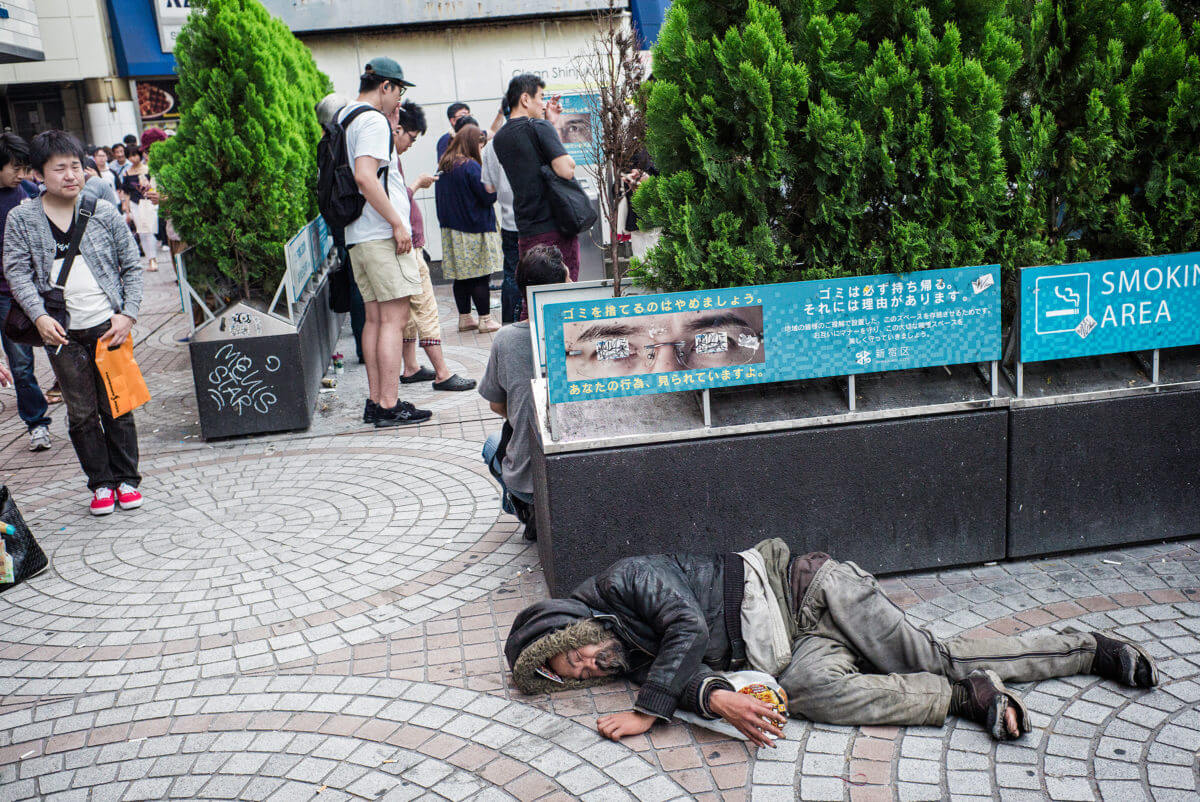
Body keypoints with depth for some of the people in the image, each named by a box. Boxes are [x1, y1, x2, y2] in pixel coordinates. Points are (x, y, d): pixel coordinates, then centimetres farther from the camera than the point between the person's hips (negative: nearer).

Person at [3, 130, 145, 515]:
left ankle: (126, 479, 20)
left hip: (108, 325, 0)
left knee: (117, 408, 6)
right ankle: (100, 483, 19)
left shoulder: (104, 212, 2)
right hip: (62, 332, 0)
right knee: (81, 412, 6)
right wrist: (39, 316, -14)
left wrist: (128, 314, -4)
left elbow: (131, 265, 6)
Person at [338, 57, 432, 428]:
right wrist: (398, 223, -20)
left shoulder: (345, 116, 18)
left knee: (375, 319, 12)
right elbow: (365, 176, -24)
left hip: (358, 236, 10)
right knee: (394, 318, -6)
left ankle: (375, 401, 15)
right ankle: (389, 405, -5)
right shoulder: (373, 120, -11)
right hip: (383, 235, -10)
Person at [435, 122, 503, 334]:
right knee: (481, 276, -2)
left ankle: (465, 318, 17)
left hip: (451, 228, 8)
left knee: (461, 277, 12)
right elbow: (488, 197, -13)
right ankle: (485, 320, 1)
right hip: (474, 229, -8)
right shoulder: (471, 166, -15)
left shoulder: (444, 166, 10)